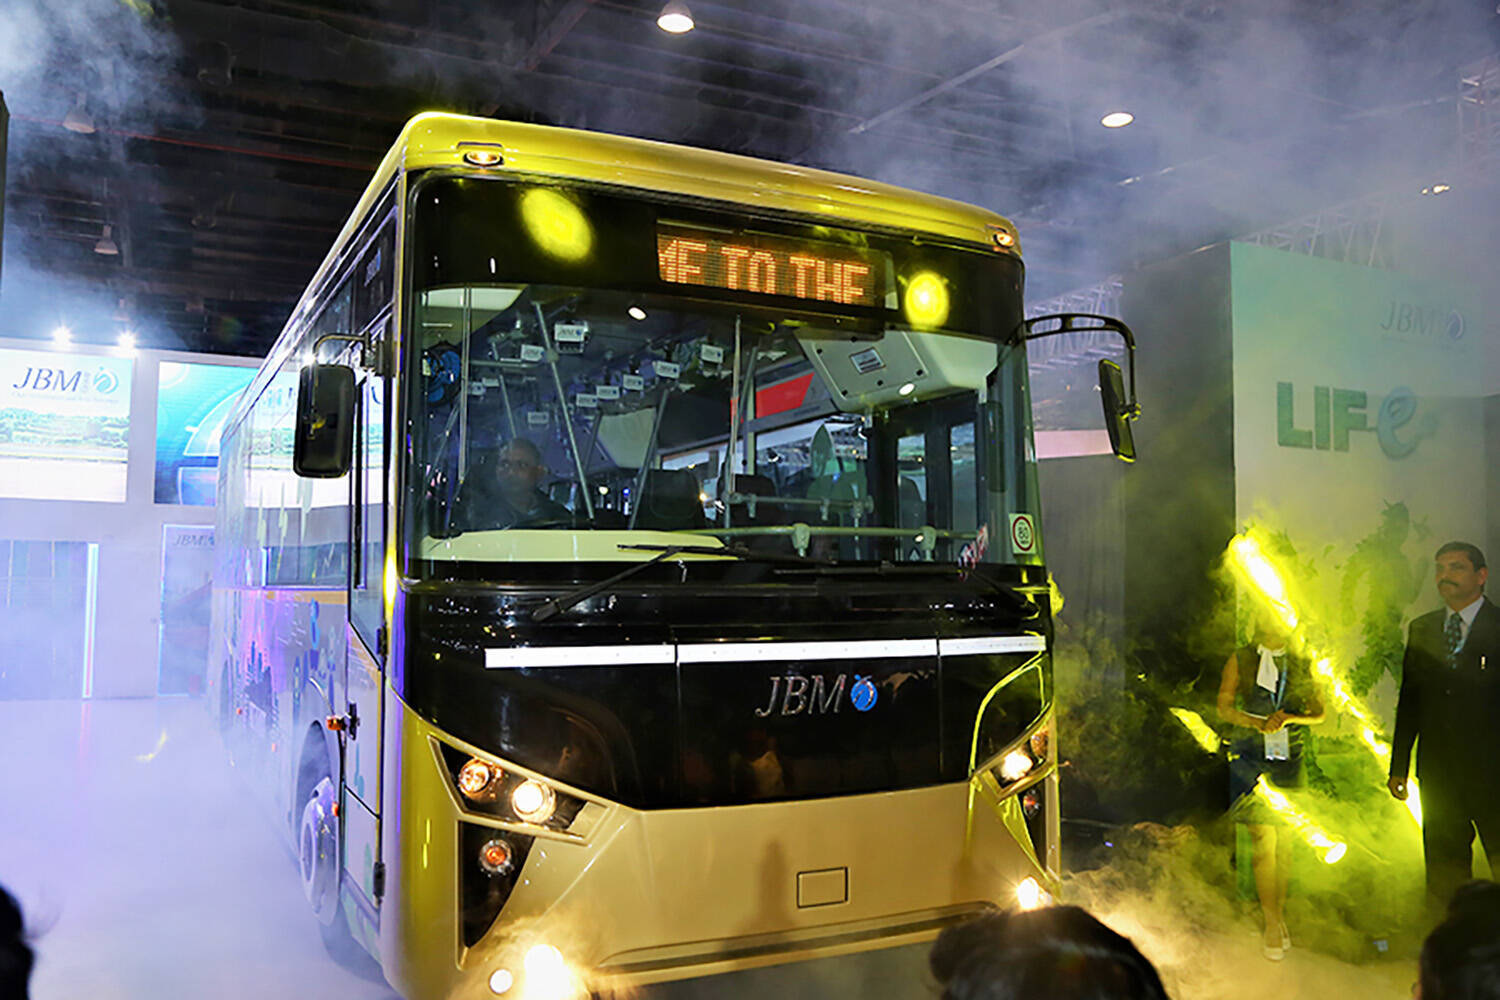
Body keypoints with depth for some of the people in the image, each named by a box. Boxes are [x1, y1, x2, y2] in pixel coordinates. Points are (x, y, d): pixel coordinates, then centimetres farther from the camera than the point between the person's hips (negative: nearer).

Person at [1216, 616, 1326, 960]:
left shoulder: (1301, 665, 10)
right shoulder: (1240, 660, 5)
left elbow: (1319, 714, 9)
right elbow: (1224, 708, 1)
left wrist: (1289, 717, -10)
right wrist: (1257, 723, -15)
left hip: (1290, 756, 2)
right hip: (1250, 754, -2)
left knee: (1285, 838, 2)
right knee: (1263, 837, -7)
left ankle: (1279, 913, 16)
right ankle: (1272, 922, 0)